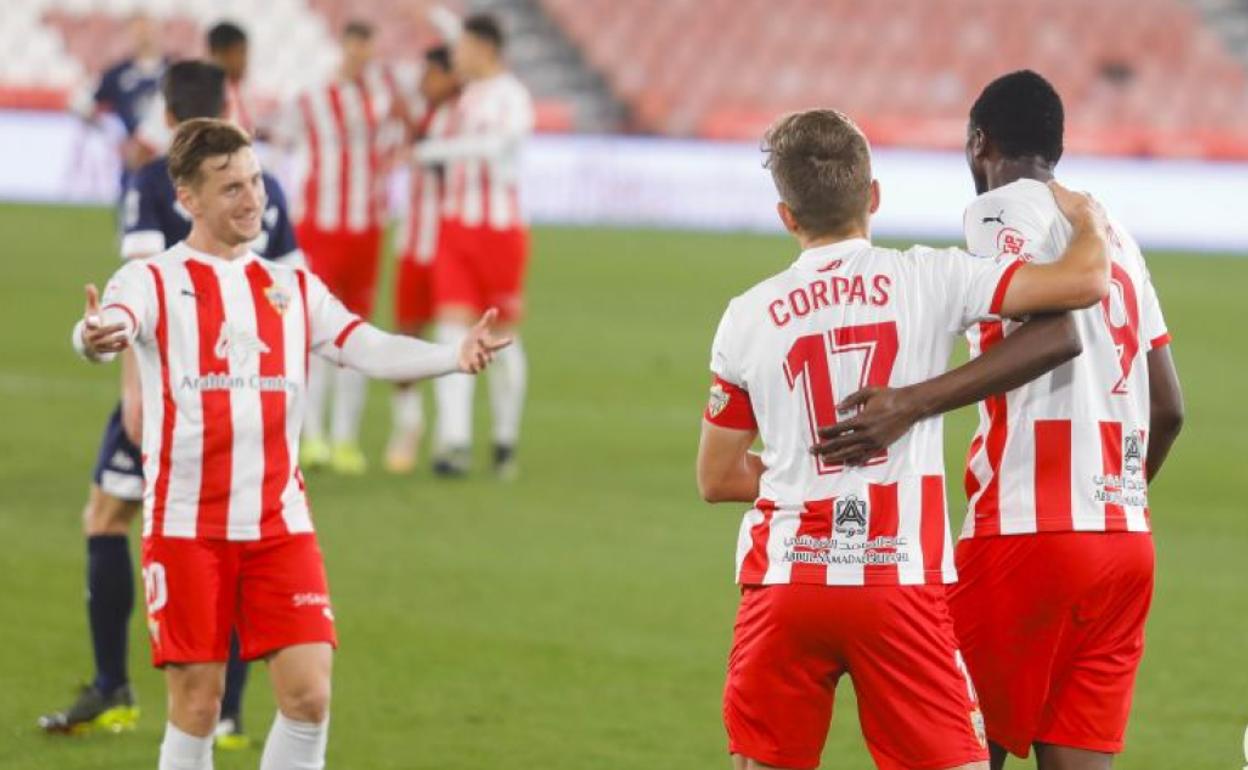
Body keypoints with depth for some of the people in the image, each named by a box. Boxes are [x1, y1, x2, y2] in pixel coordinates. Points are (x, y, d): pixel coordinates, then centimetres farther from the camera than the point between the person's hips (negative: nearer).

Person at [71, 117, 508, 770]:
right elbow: (110, 326, -21)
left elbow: (368, 348, -1)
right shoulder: (153, 280, 0)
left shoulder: (293, 289, 12)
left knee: (309, 695, -6)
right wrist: (97, 339, -47)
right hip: (185, 523, -3)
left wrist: (455, 355, -20)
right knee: (196, 707, -1)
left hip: (280, 522, 3)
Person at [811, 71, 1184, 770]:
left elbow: (1054, 333, -22)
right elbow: (1169, 408, 21)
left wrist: (913, 403, -29)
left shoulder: (1003, 210, -3)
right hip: (1126, 540, 7)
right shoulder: (1116, 233, 20)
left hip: (1029, 530, -7)